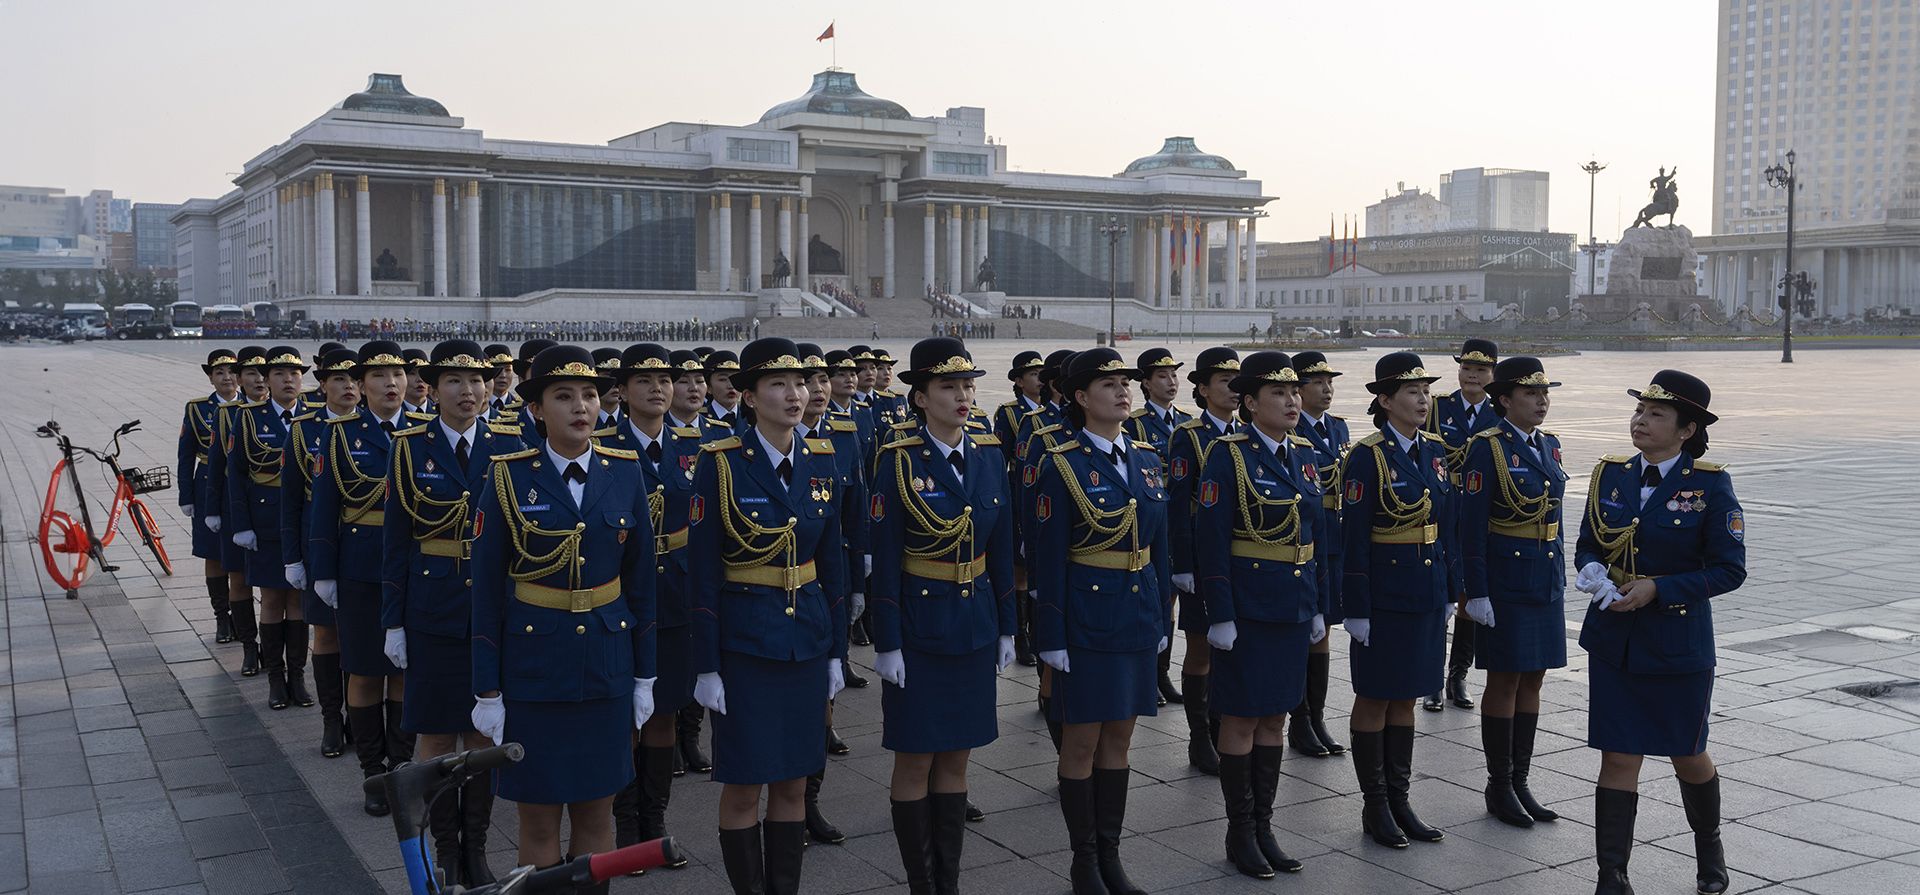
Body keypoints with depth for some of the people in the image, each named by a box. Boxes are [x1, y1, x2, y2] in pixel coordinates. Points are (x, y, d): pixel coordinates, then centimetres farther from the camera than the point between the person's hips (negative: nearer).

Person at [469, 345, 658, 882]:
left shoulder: (625, 473, 0)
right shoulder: (509, 479, -7)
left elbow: (640, 579, 6)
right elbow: (487, 591, -4)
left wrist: (643, 676, 6)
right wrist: (487, 692, -5)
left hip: (606, 666, 2)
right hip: (531, 665, -2)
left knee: (596, 814, 11)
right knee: (538, 821, 6)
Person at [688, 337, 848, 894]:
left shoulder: (821, 461, 4)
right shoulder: (720, 463, -10)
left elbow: (832, 560, 9)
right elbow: (702, 571, -9)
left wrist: (836, 650, 8)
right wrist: (706, 666, -11)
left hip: (808, 639, 4)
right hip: (744, 639, -4)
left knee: (793, 783, 12)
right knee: (744, 785, 3)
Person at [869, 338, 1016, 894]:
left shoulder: (990, 456, 4)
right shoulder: (899, 462, -10)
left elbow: (1001, 549, 9)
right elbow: (884, 561, -10)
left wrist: (1007, 628, 9)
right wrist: (887, 644, -12)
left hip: (975, 626, 5)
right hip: (918, 624, -5)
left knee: (956, 758, 12)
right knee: (915, 760, 3)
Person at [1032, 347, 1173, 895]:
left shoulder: (1146, 462, 8)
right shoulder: (1063, 465, -10)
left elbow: (1159, 549, 13)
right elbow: (1049, 560, -11)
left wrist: (1163, 618, 11)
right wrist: (1052, 638, -12)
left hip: (1139, 617, 6)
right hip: (1086, 618, -6)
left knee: (1119, 736, 12)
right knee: (1081, 740, 3)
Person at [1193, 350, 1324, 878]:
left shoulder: (1304, 455, 9)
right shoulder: (1228, 455, -11)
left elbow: (1315, 534, 14)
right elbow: (1211, 541, -14)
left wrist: (1319, 608, 12)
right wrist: (1220, 616, -17)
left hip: (1294, 607, 7)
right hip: (1247, 606, -6)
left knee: (1275, 717, 13)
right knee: (1242, 718, 3)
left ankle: (1263, 826, 23)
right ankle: (1240, 833, 15)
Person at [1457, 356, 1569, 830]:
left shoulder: (1548, 445, 10)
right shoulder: (1487, 447, -12)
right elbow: (1471, 526, -14)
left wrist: (1560, 578, 15)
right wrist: (1476, 593, -17)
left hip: (1546, 579, 7)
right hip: (1505, 581, -7)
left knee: (1533, 679, 10)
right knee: (1505, 680, 0)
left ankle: (1520, 781, 20)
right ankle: (1500, 787, 11)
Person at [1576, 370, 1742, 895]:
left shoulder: (1710, 485, -11)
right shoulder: (1611, 474, 1)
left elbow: (1729, 569, -11)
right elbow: (1587, 545, 9)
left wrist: (1658, 589, -20)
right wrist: (1592, 572, -14)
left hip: (1680, 641, -2)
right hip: (1613, 640, 3)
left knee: (1687, 754, 14)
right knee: (1618, 757, 2)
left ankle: (1708, 844, 43)